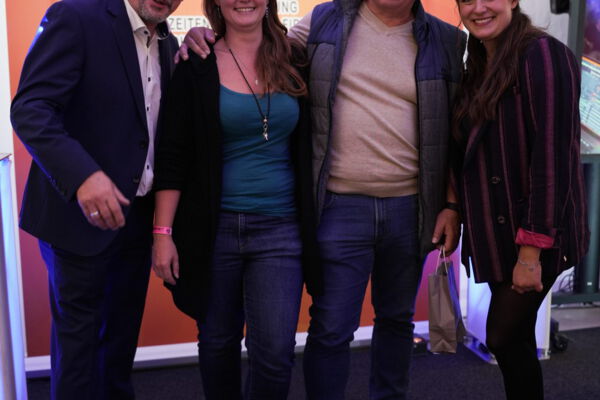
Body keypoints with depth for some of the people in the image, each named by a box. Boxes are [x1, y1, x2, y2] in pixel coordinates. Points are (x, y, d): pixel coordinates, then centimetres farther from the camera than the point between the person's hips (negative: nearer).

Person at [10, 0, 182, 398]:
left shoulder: (168, 43, 8)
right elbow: (30, 108, -21)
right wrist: (82, 175, -35)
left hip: (139, 213, 7)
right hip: (82, 212, -6)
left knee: (124, 328, 19)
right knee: (78, 332, 8)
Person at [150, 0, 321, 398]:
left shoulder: (294, 61, 5)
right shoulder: (197, 67, -2)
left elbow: (304, 147, 12)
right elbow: (173, 157, -3)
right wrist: (163, 232, -7)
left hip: (281, 230, 1)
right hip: (213, 228, -1)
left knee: (275, 349, -3)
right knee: (218, 339, 13)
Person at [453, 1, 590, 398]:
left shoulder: (543, 56, -15)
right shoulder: (478, 67, 10)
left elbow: (553, 157, -21)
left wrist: (532, 249, -23)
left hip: (533, 234, -7)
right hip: (496, 230, 7)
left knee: (504, 336, -1)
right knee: (514, 337, 14)